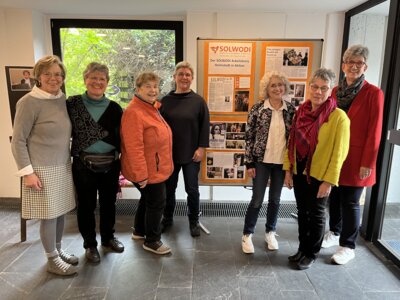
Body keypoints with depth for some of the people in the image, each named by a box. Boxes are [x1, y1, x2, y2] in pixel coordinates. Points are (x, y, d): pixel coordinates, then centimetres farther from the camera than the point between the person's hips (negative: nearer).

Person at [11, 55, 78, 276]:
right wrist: (27, 172, -14)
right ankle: (52, 260, 23)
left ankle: (58, 250, 34)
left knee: (60, 211, 15)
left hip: (63, 167, 6)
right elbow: (18, 141, -11)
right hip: (43, 170, -6)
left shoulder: (63, 99, 6)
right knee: (49, 214, 4)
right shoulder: (29, 102, -13)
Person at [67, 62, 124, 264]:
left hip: (110, 164, 2)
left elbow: (121, 137, 5)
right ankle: (90, 244, 30)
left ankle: (108, 238, 38)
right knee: (86, 205, 10)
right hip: (83, 164, -2)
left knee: (108, 203, 16)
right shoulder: (73, 103, -3)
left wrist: (120, 162, 0)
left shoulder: (114, 108, 3)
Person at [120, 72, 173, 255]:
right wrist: (141, 174, -26)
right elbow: (134, 147, -27)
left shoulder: (151, 108, 10)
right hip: (148, 170, -10)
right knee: (156, 203, 2)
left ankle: (139, 231, 42)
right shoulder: (134, 112, -23)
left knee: (148, 199, 23)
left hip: (154, 168, 10)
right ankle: (152, 241, 21)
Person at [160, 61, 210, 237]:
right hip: (169, 153, 2)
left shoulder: (199, 101, -2)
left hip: (191, 154, -2)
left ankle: (193, 221, 28)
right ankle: (167, 218, 35)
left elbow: (205, 126, -3)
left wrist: (201, 148, -8)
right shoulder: (166, 101, 2)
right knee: (169, 188, 14)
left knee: (192, 189, 9)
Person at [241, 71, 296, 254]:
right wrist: (249, 163, -8)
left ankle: (270, 232, 34)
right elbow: (249, 137, -6)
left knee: (275, 199, 14)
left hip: (282, 161, 3)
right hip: (261, 161, -3)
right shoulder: (257, 109, -7)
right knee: (257, 199, 3)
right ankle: (247, 235, 21)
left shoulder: (291, 110, 2)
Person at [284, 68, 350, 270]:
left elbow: (339, 152, -14)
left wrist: (329, 181, -15)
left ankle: (312, 254, 30)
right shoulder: (301, 111, 3)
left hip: (319, 175, -5)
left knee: (316, 215, 11)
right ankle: (302, 249, 36)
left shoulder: (338, 117, -14)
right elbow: (292, 142, 6)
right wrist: (288, 169, 5)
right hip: (299, 172, 5)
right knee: (302, 212, 17)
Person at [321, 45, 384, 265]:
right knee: (334, 197, 15)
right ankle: (334, 232, 36)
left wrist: (367, 163, -13)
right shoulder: (335, 92, 7)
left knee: (350, 202, 4)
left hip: (355, 158, -5)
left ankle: (348, 246, 20)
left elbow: (374, 132, -11)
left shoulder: (374, 94, -8)